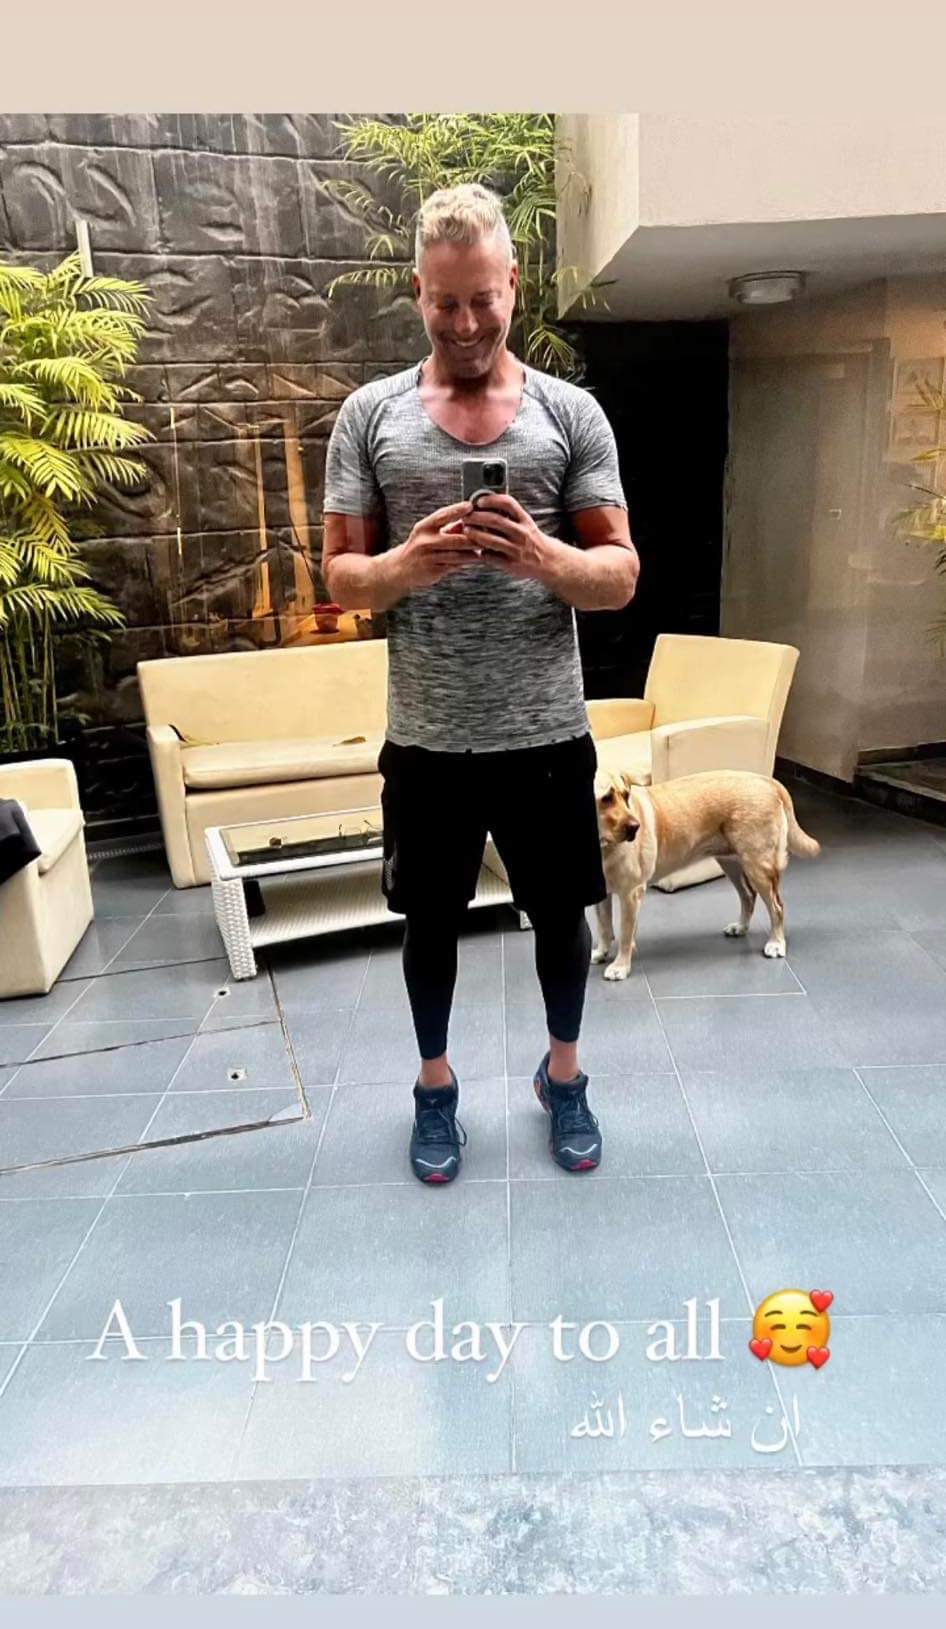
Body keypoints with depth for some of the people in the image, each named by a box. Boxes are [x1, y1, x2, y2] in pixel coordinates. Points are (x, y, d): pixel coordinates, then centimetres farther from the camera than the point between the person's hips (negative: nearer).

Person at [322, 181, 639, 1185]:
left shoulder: (571, 412, 0)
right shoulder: (369, 414, 1)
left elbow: (621, 577, -2)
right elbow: (340, 579, 0)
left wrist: (543, 556, -24)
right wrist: (408, 562, -22)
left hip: (547, 734, 1)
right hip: (426, 739, 0)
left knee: (560, 913, 15)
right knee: (431, 917, 15)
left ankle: (562, 1072, 41)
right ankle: (435, 1084, 38)